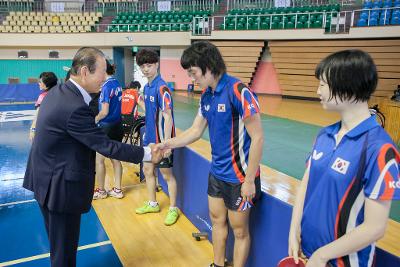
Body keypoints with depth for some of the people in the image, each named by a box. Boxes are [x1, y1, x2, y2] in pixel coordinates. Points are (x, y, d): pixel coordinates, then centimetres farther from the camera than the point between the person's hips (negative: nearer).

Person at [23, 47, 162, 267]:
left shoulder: (58, 91, 2)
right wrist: (146, 153, -14)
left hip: (48, 179, 10)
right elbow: (107, 147, -23)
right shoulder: (75, 107, -28)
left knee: (61, 244, 25)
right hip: (60, 186, -9)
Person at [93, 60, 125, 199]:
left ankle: (100, 191, 19)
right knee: (115, 159, 14)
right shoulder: (117, 83, 6)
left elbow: (104, 112, -19)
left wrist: (94, 120, -3)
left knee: (99, 159, 7)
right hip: (117, 126, 8)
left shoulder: (106, 86, -17)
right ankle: (117, 189, 22)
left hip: (106, 127, -8)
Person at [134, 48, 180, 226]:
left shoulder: (161, 88, -19)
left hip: (161, 139, -9)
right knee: (147, 170, 18)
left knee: (166, 173, 4)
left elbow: (168, 117, -23)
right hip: (149, 138, 9)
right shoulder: (147, 87, 7)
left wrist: (166, 143, -26)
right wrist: (139, 101, 4)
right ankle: (152, 204, 37)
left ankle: (173, 209, 21)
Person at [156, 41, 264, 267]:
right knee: (217, 220, 21)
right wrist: (168, 144, 1)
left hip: (239, 176, -8)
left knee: (239, 230, 9)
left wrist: (249, 180, -18)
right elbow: (196, 131, 13)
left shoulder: (238, 91, -21)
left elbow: (257, 138, -20)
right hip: (217, 172, 8)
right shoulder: (206, 95, 4)